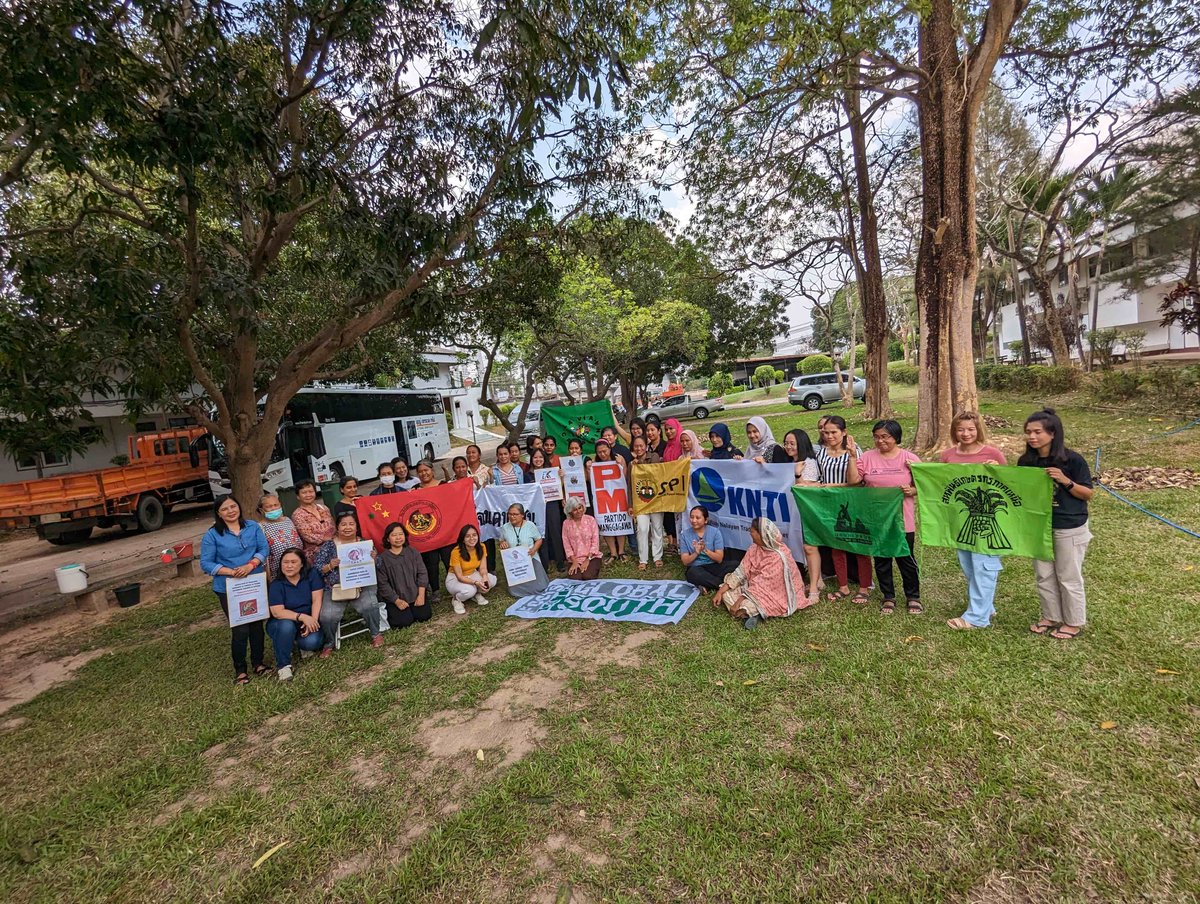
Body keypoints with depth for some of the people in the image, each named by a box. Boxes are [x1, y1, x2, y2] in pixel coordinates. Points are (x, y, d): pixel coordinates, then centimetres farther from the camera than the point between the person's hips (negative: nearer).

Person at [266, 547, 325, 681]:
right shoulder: (276, 585, -10)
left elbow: (316, 600, -11)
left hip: (308, 621, 1)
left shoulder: (311, 575, -6)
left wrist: (313, 620, -26)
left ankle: (298, 642, 11)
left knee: (312, 642, -28)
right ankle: (283, 665, -15)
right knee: (287, 626, -35)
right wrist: (301, 617, -33)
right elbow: (277, 612, -20)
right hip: (281, 624, -1)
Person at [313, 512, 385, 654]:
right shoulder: (328, 546, 6)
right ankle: (329, 644, 11)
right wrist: (329, 566, -15)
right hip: (335, 589, 1)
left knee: (370, 606, -27)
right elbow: (316, 569, 3)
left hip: (362, 586, 0)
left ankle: (376, 634, 1)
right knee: (327, 616, -20)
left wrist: (374, 559, -14)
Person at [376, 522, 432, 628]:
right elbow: (383, 584, -8)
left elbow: (422, 573, 1)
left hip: (416, 594, 3)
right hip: (395, 598, -3)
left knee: (425, 615, -11)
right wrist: (397, 601, -13)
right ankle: (387, 611, 15)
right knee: (404, 621, -16)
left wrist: (421, 595, -8)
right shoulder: (382, 559, -6)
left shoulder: (413, 552, 2)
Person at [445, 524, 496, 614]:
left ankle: (477, 594, 8)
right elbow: (459, 576, -25)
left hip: (472, 575, 5)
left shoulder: (481, 547, -13)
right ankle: (456, 599, -2)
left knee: (492, 580, -22)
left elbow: (483, 568, -12)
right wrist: (476, 582, -39)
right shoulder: (456, 552, -28)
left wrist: (485, 577, -35)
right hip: (454, 578, -5)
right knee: (469, 590, -36)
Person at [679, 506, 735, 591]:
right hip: (695, 568, -1)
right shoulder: (684, 534, -1)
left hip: (714, 566, 2)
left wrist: (705, 550, -24)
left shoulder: (715, 531, -2)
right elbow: (685, 561, -3)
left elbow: (719, 559, -7)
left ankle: (706, 585, -24)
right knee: (693, 573, -38)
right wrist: (696, 553, -21)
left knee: (735, 565, -26)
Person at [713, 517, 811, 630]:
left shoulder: (778, 556, -26)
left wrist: (739, 602, -27)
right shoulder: (755, 548, -3)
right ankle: (754, 612, -19)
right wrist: (720, 592, -11)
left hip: (774, 595, -9)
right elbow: (741, 571, -4)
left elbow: (762, 584, -27)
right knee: (726, 593, -10)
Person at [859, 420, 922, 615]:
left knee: (906, 559, 10)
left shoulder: (909, 458, -3)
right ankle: (888, 597, 29)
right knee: (881, 560, 13)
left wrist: (911, 491, -20)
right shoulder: (867, 457, -1)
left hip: (902, 520, -1)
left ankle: (913, 597, 30)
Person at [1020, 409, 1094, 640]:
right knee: (1044, 576, 15)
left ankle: (1074, 622, 26)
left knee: (1068, 577, 9)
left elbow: (1088, 493, -9)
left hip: (1069, 529, -4)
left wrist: (1065, 481, -25)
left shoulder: (1072, 460, -14)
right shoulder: (1025, 461, -3)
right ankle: (1051, 617, 32)